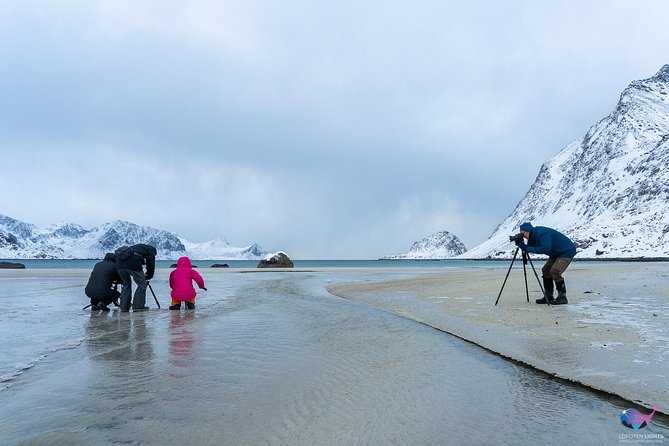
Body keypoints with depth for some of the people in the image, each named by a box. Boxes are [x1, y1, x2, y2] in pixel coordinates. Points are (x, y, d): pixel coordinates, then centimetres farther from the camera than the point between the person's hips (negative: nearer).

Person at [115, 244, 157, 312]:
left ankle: (124, 307, 19)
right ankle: (138, 306, 3)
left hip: (120, 262, 7)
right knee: (142, 284, 7)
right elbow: (151, 266, 19)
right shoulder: (151, 250, 21)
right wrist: (148, 277, 34)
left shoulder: (137, 247, 39)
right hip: (133, 263, -7)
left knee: (126, 284, 22)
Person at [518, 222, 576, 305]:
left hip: (567, 251, -10)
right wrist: (523, 246, -14)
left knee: (555, 271, -21)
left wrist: (527, 248, -34)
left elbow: (545, 249, -37)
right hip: (556, 253, 10)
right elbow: (530, 247, 5)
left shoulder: (542, 233, -28)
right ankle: (548, 297, 10)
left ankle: (562, 297, -11)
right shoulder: (534, 235, 1)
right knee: (546, 270, 5)